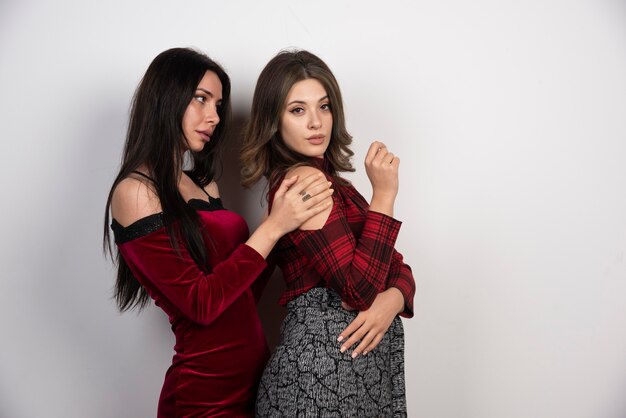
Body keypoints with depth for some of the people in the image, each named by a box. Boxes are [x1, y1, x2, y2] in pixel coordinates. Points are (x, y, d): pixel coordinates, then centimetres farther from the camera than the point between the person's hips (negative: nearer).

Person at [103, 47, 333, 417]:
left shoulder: (203, 185, 7)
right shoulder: (135, 191, -13)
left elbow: (242, 295, 6)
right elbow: (200, 304, -20)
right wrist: (274, 227, -22)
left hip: (255, 374, 7)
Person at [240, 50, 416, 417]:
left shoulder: (327, 178, 13)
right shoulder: (303, 178, -14)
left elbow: (397, 267, 9)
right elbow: (359, 289, -22)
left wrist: (392, 299, -12)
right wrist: (384, 194, -18)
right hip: (327, 360, -8)